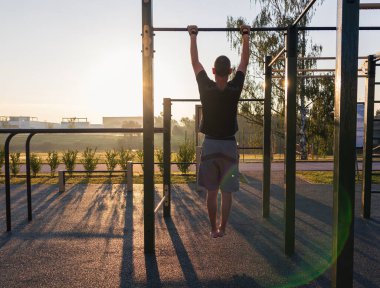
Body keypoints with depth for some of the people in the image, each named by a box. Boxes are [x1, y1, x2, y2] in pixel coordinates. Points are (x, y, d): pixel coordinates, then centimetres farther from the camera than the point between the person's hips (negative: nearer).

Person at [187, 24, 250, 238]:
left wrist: (193, 36, 16)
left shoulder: (206, 88, -7)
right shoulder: (235, 88, -7)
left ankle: (214, 229, 18)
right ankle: (222, 228, 17)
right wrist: (246, 36, 17)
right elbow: (245, 62, 6)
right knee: (227, 192, 9)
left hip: (210, 144, 1)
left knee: (212, 192, 9)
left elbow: (195, 62, 5)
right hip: (229, 145, 0)